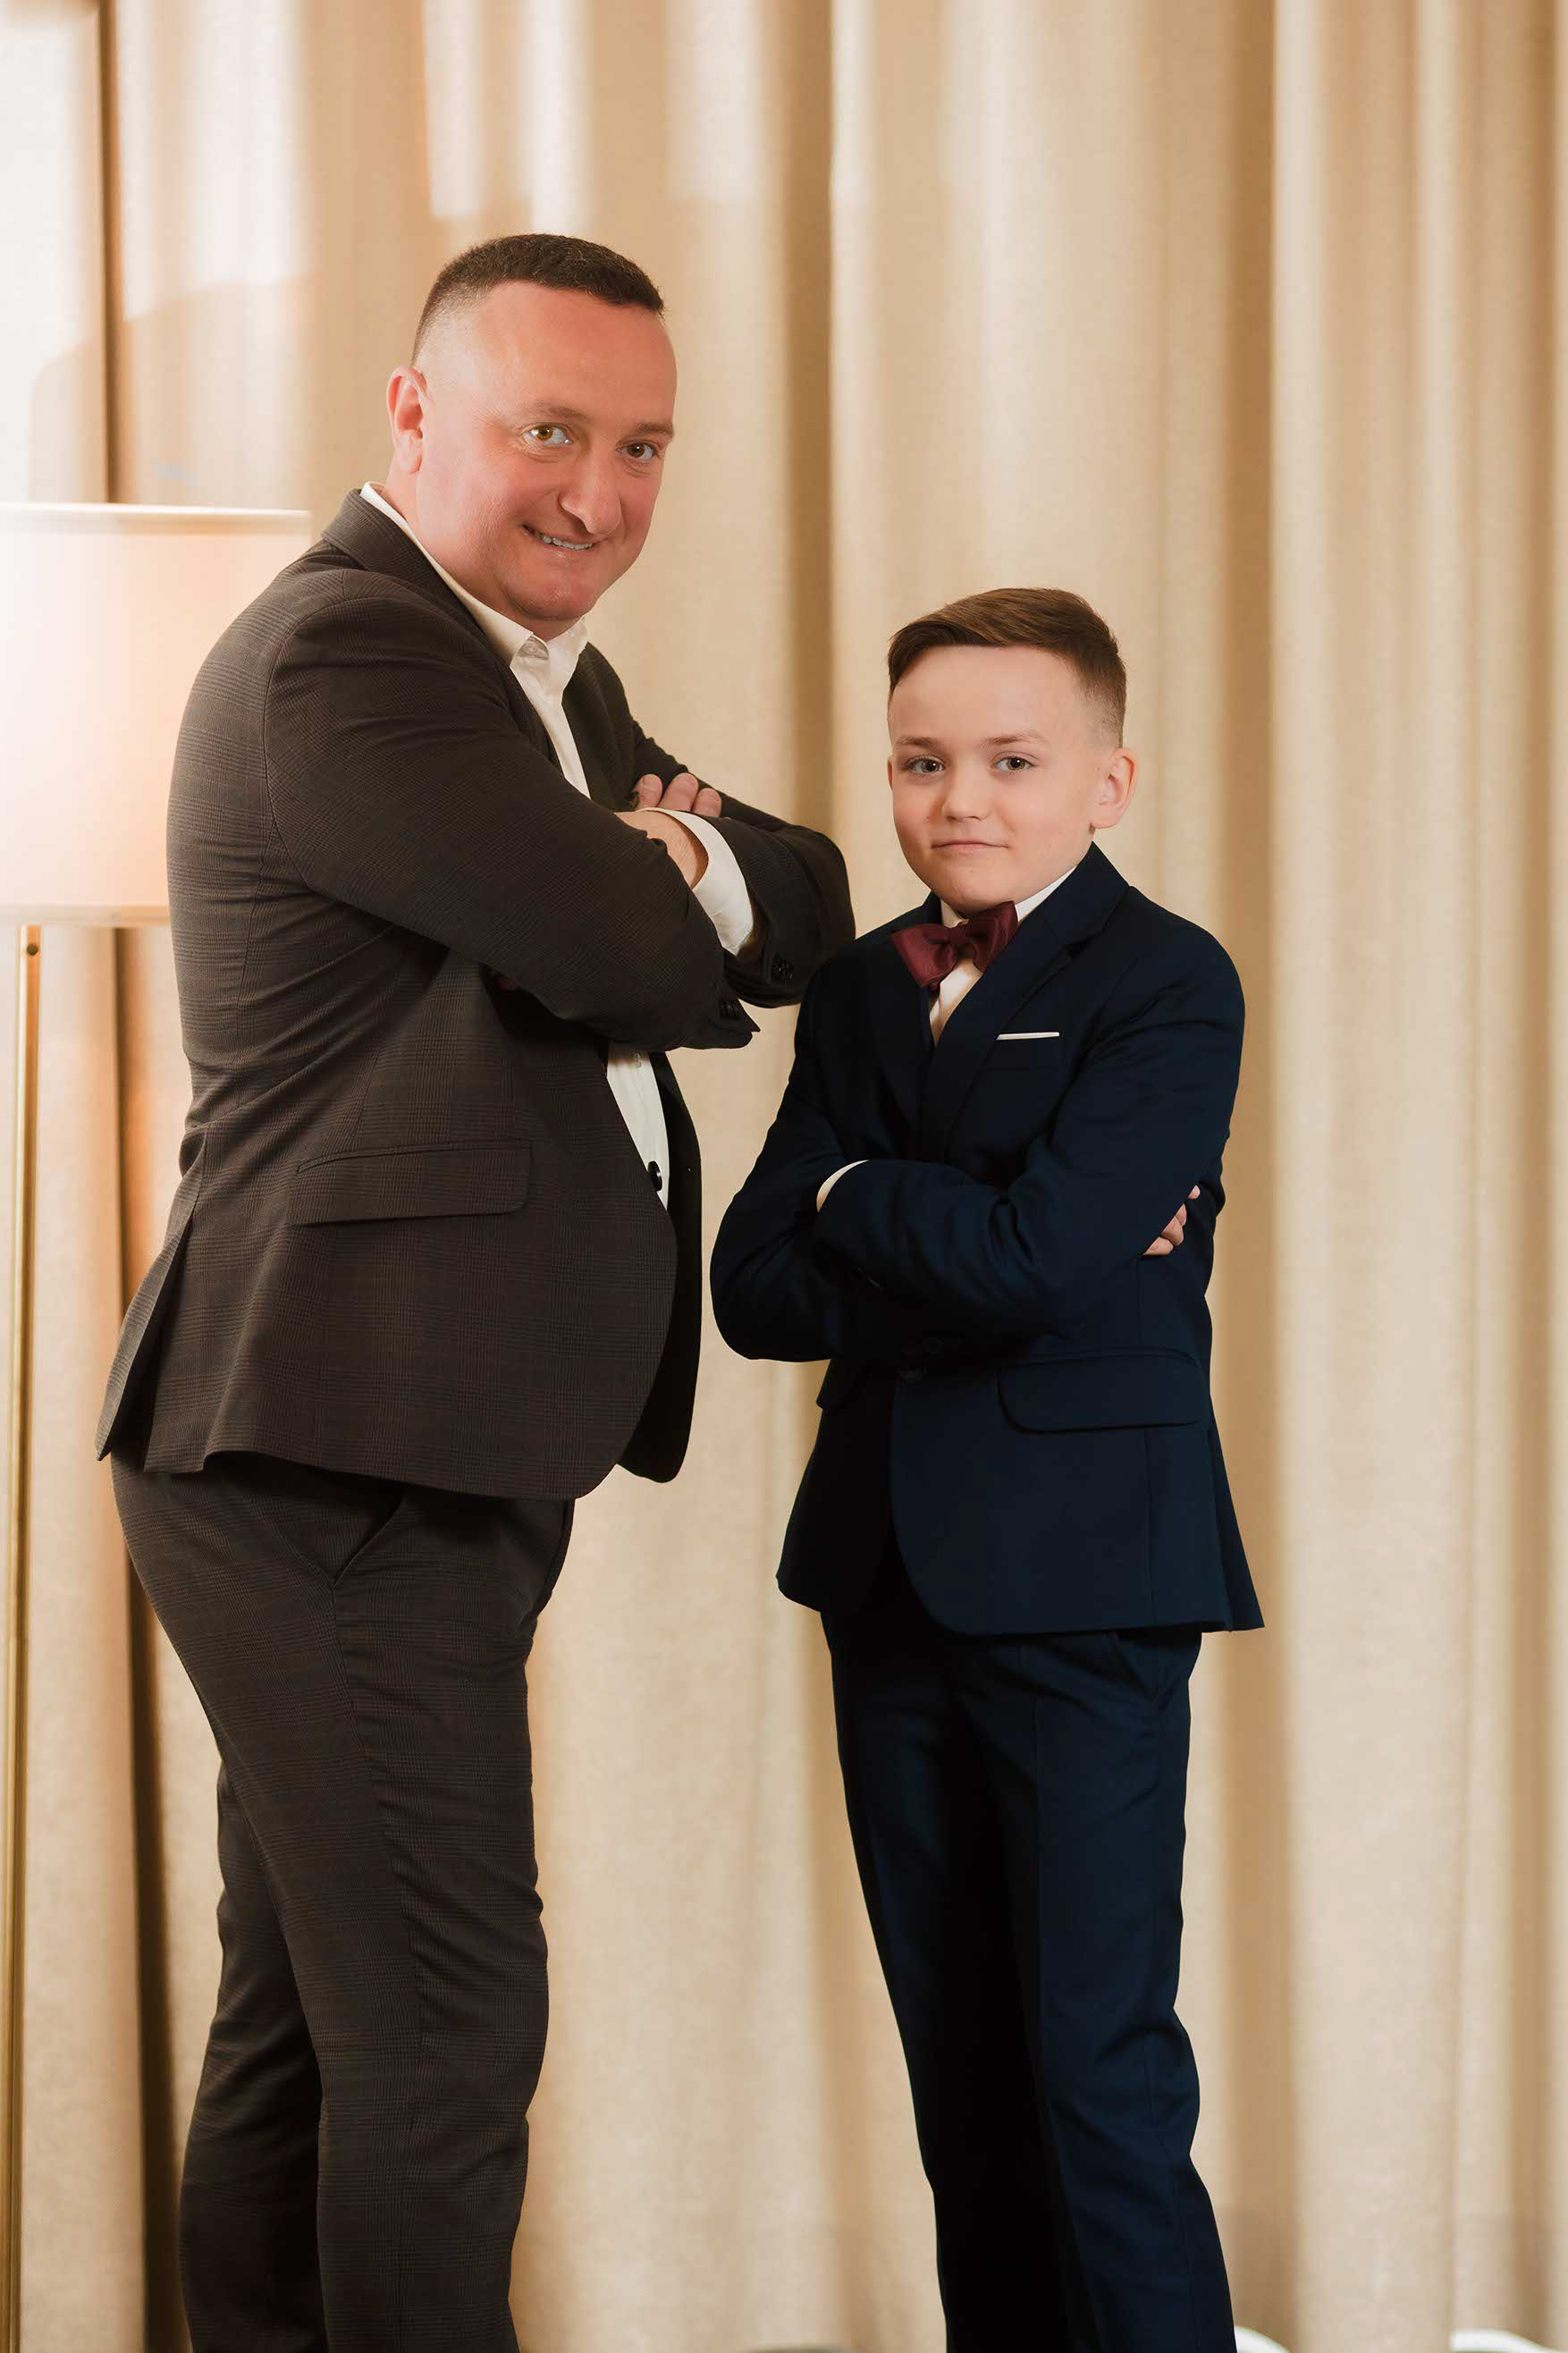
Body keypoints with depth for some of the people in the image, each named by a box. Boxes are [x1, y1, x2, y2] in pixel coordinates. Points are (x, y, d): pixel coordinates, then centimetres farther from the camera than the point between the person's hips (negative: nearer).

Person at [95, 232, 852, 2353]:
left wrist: (697, 875, -7)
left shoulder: (549, 673, 17)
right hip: (334, 1465, -10)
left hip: (428, 1465, 10)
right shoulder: (340, 659, -16)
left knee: (310, 2016, 16)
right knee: (445, 2018, -6)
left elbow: (795, 913, 13)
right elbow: (646, 965, -19)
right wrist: (685, 902, 3)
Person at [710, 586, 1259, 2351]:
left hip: (1084, 1582, -6)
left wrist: (856, 1196, -3)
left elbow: (1038, 1264, -20)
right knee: (957, 2064, 12)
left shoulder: (1169, 986, -7)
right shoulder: (857, 992, 11)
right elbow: (754, 1290, 1)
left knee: (1100, 2063, -7)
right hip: (891, 1576, 6)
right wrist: (957, 1258, -13)